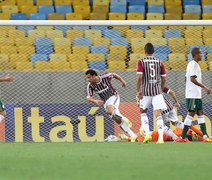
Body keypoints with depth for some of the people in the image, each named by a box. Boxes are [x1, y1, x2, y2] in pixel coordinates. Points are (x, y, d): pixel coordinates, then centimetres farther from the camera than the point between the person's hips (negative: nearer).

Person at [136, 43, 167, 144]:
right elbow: (163, 79, 7)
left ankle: (147, 134, 4)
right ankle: (161, 138, -12)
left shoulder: (141, 62, -2)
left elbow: (139, 77, -12)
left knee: (143, 112, 18)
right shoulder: (159, 62, 6)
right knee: (158, 114, -2)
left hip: (145, 91, -1)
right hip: (157, 90, 1)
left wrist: (138, 91, -5)